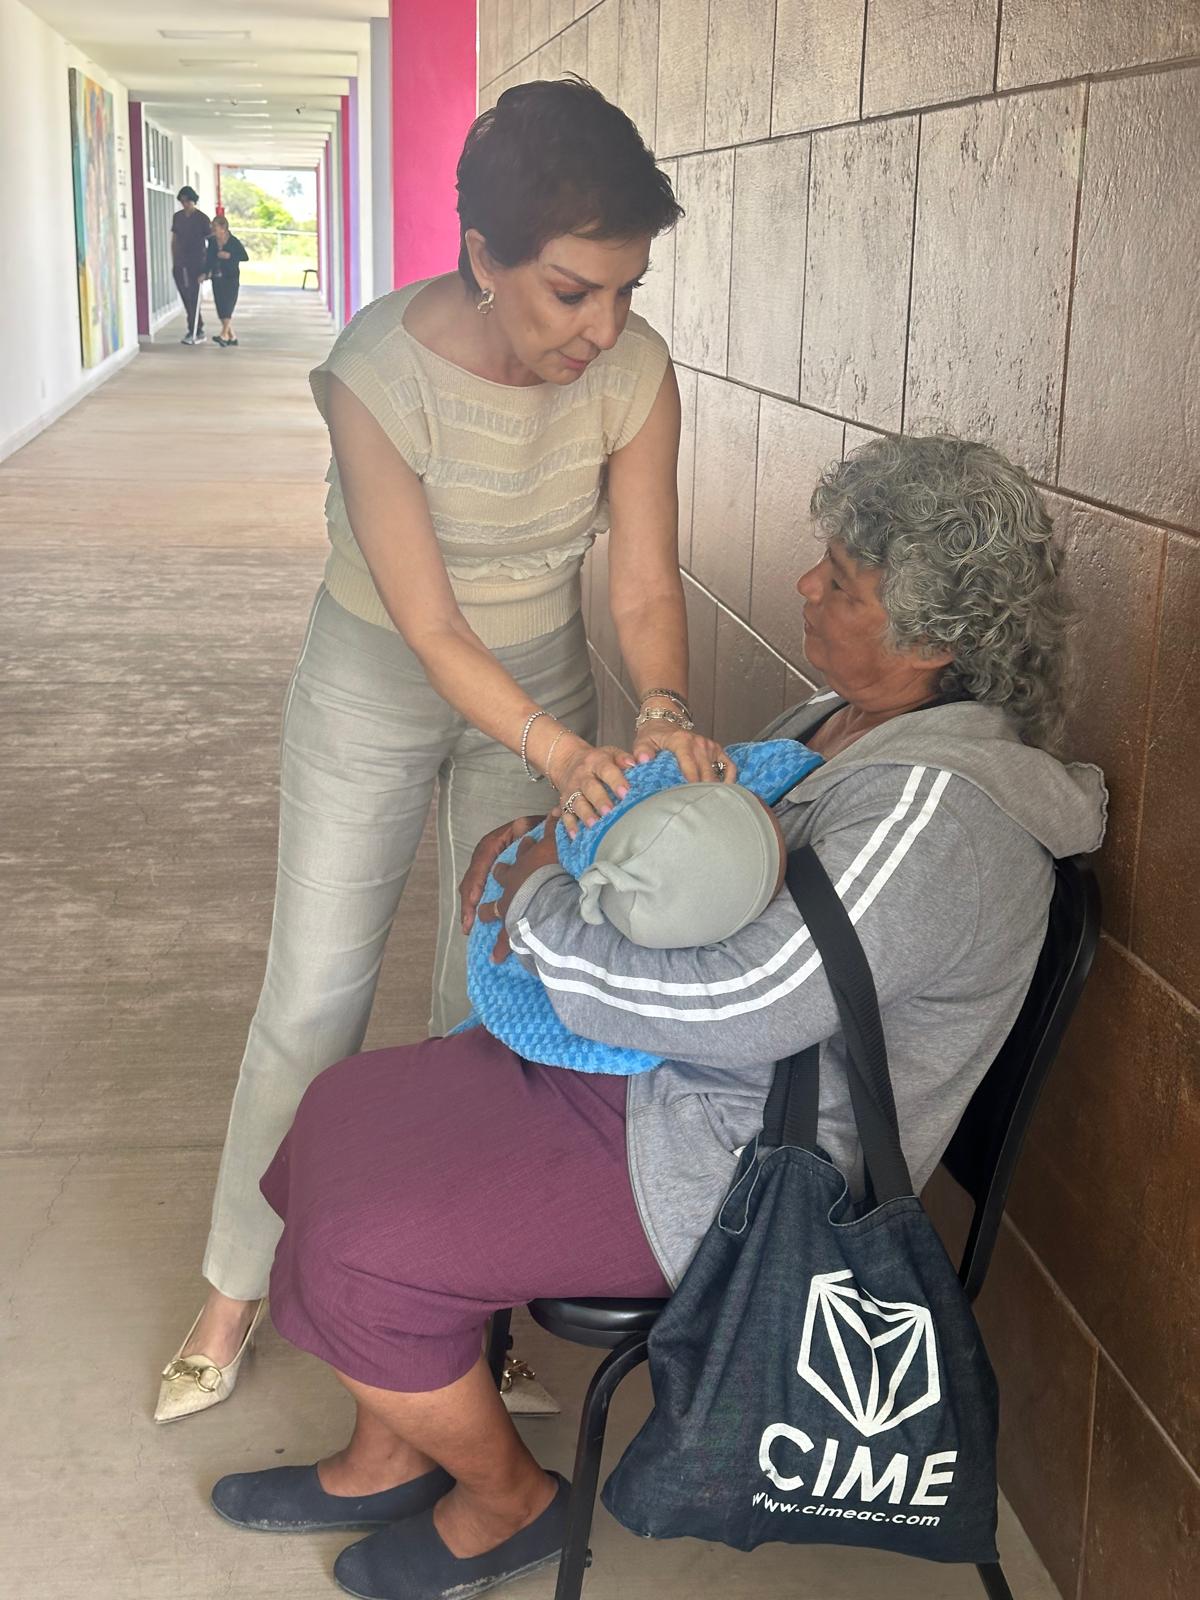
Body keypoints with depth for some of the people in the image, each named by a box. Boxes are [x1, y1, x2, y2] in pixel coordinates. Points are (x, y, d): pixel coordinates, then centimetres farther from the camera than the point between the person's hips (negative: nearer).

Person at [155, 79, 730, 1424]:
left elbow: (646, 586, -16)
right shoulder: (378, 372, -29)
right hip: (375, 687, -2)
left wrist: (664, 714, -36)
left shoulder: (636, 374, -20)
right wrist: (560, 753, -40)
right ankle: (237, 1287, 23)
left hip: (542, 684, 3)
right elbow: (431, 628, -27)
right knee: (312, 999, 3)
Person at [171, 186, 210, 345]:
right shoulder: (177, 217, 11)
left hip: (196, 265, -5)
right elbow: (174, 240, 17)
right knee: (186, 299, 7)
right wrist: (173, 262, 12)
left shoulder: (202, 219, -4)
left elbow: (210, 242, -2)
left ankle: (194, 332, -5)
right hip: (180, 265, 5)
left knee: (193, 299, -8)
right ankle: (197, 330, 16)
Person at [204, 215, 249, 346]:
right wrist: (205, 273, 1)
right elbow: (209, 258, 11)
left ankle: (224, 335, -19)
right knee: (221, 308, 5)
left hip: (231, 278, -5)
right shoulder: (212, 241, 4)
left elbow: (245, 257, -9)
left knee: (227, 305, -14)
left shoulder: (234, 241, -9)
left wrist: (230, 256, -19)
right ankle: (232, 336, 14)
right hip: (217, 278, 5)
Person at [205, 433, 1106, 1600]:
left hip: (735, 1177, -10)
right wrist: (550, 841, 1)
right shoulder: (849, 718, 4)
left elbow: (736, 1006, -32)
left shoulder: (934, 810, -28)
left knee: (359, 1262, -12)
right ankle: (389, 1462, 27)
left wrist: (542, 909, -18)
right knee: (354, 1113, 10)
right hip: (657, 1075, 10)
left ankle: (506, 1504, 17)